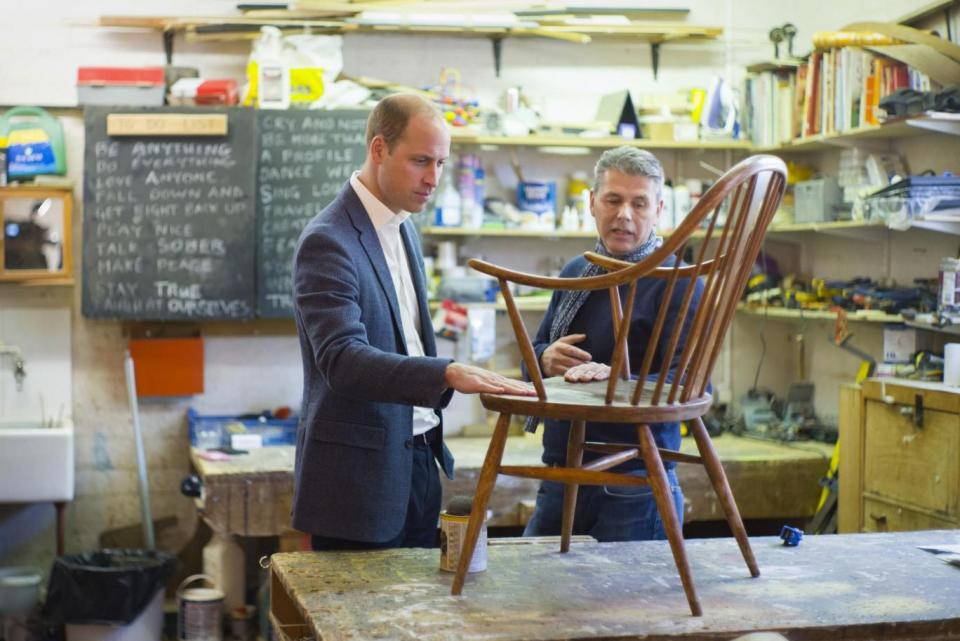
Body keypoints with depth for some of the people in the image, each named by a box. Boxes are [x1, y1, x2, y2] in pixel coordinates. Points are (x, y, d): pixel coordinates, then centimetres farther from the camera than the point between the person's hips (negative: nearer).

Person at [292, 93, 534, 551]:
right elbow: (342, 359, -29)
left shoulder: (402, 230, 12)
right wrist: (448, 374, -40)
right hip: (361, 474, -8)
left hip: (417, 461, 8)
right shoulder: (327, 241, -17)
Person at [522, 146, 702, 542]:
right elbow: (535, 351, 21)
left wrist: (615, 377, -32)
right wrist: (545, 359, -3)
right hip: (559, 480, 7)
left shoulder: (678, 283, -9)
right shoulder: (576, 272, 13)